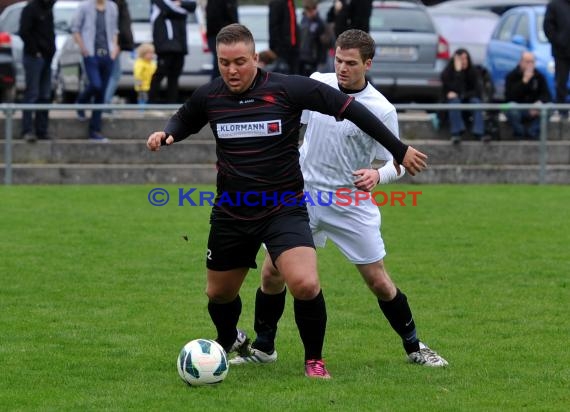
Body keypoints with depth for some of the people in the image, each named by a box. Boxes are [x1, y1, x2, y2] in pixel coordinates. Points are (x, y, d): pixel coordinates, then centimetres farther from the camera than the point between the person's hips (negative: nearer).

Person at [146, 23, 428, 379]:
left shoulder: (288, 89, -16)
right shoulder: (208, 97, -4)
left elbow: (349, 108, -9)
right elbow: (183, 121, 19)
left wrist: (400, 150, -6)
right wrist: (165, 134, -5)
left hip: (284, 210, -4)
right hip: (231, 213, 4)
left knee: (306, 285, -24)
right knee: (219, 295, 16)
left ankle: (315, 360, 1)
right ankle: (230, 342, 52)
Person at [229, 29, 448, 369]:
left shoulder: (382, 110, -13)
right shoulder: (317, 83, -3)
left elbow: (397, 163, -6)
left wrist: (378, 175, -27)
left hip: (352, 206, -3)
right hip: (304, 196, 3)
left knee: (379, 282, -1)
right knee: (272, 272, -1)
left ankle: (414, 347, 18)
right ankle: (263, 348, 16)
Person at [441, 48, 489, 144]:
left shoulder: (473, 72, -3)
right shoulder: (447, 73, -9)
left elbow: (478, 92, -8)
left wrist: (462, 95, -20)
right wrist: (458, 71, -29)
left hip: (467, 100, 2)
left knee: (475, 101, -30)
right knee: (454, 100, -35)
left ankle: (479, 132, -43)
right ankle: (456, 132, -44)